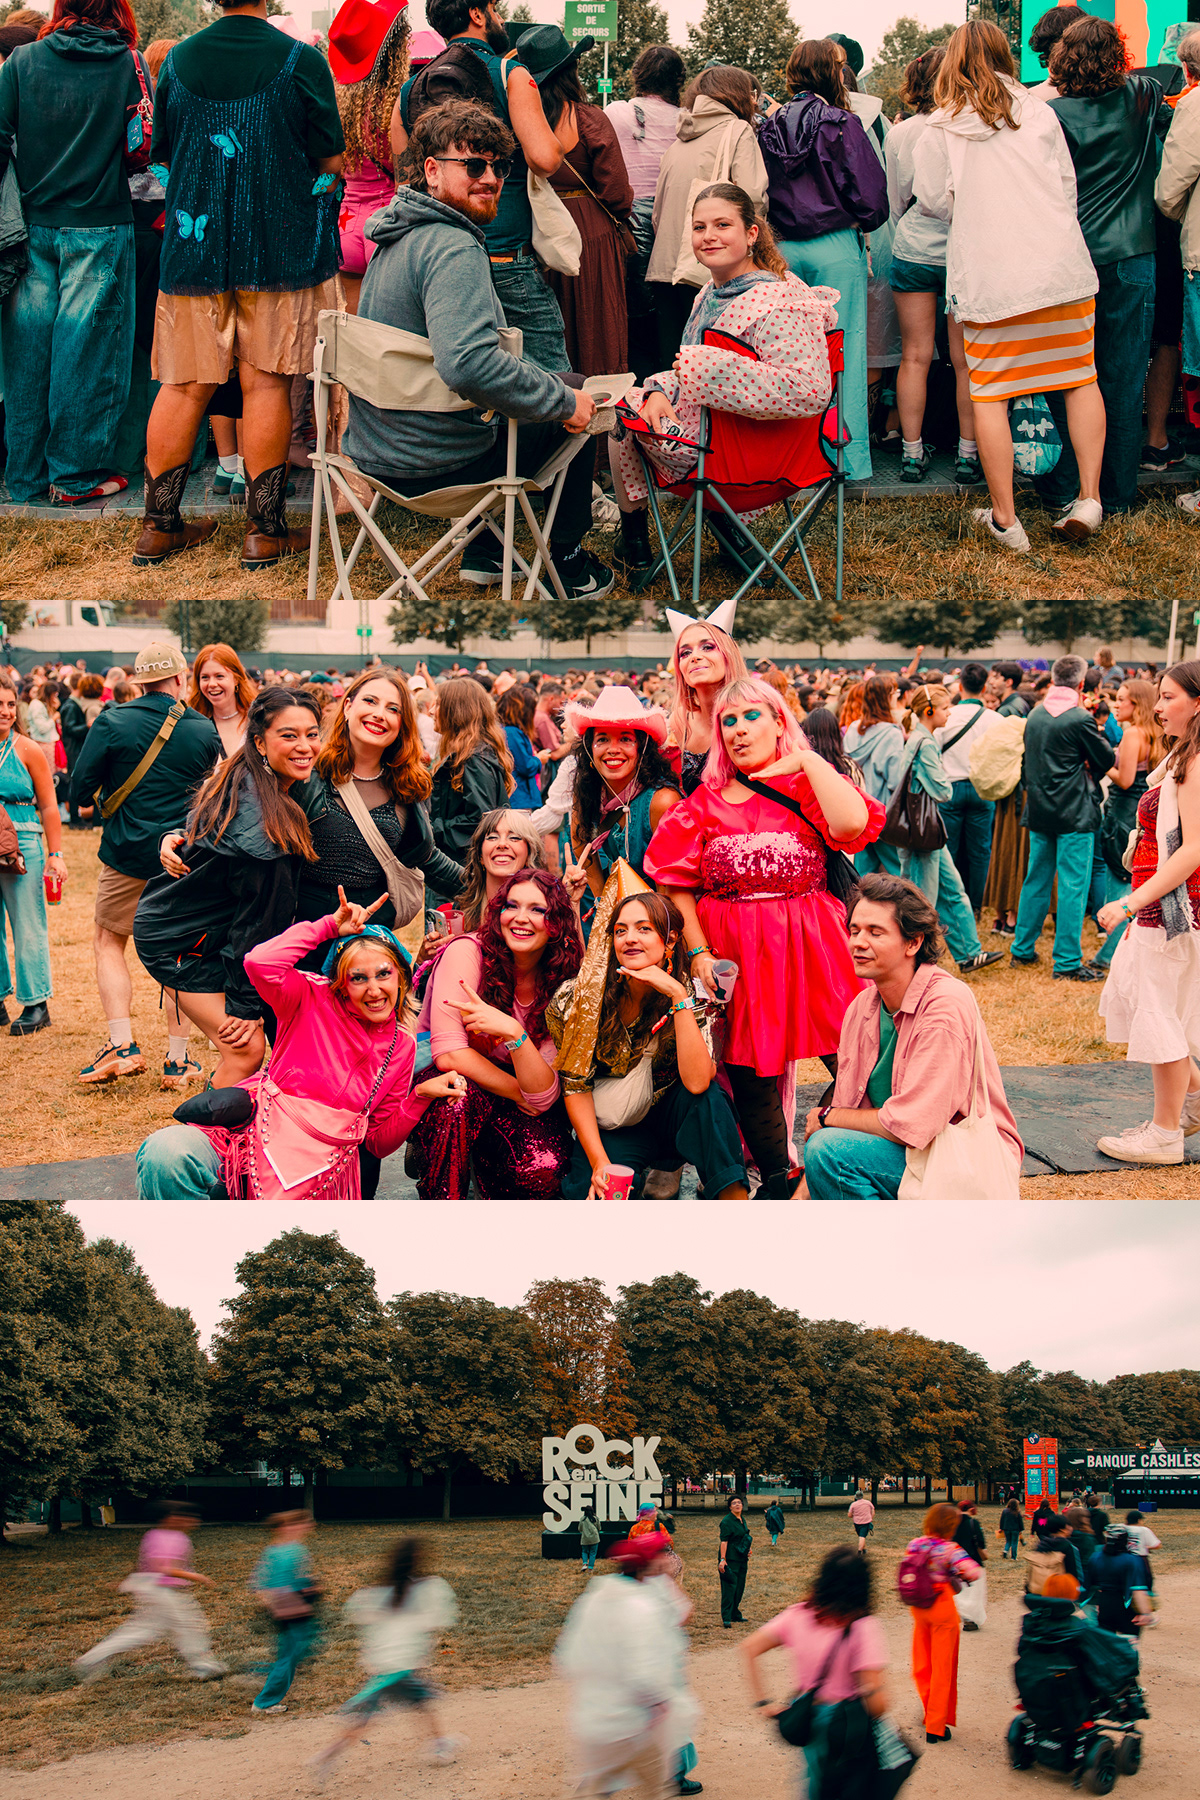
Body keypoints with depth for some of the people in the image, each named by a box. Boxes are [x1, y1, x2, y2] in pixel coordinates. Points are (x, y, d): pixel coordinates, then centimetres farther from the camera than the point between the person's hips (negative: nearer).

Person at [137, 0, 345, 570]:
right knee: (266, 384, 2)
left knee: (184, 387, 8)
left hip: (192, 241, 3)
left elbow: (163, 158, 13)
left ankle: (158, 528, 13)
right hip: (280, 246, -3)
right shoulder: (302, 61, -7)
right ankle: (264, 532, 6)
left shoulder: (176, 61, 3)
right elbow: (331, 164, -2)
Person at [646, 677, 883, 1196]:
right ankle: (780, 1186, 22)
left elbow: (852, 824, -18)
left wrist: (809, 761, -11)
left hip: (810, 948, -2)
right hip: (736, 957, 2)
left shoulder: (808, 786, 4)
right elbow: (677, 883, 6)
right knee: (750, 1082, 4)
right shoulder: (706, 802, 9)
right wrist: (698, 952, -5)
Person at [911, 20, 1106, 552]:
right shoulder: (1038, 114, 7)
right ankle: (1089, 497, 6)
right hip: (1061, 266, 2)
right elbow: (1067, 185, 14)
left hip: (988, 278, -2)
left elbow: (932, 200, 6)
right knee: (1080, 376, 13)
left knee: (989, 392, 5)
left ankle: (1004, 518, 6)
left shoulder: (941, 127, 1)